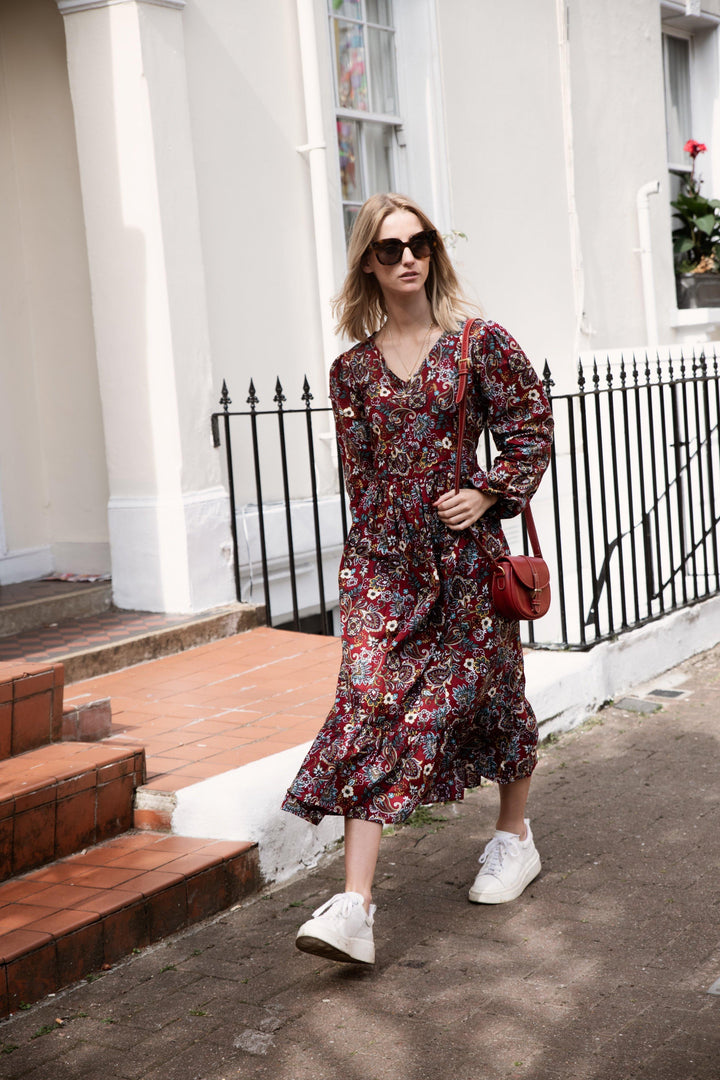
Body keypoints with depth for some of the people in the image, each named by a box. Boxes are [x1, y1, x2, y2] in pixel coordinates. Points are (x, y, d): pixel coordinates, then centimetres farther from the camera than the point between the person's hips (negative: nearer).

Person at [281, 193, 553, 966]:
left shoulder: (479, 343, -1)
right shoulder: (353, 369, 6)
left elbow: (531, 429, 1)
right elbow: (358, 469, 10)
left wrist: (487, 496, -10)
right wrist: (386, 540, 7)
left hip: (464, 554, -1)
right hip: (383, 560, 1)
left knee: (490, 696, 12)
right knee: (369, 707, -9)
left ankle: (515, 837, 39)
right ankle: (355, 906, -14)